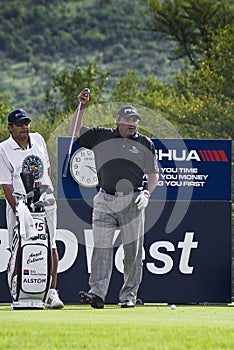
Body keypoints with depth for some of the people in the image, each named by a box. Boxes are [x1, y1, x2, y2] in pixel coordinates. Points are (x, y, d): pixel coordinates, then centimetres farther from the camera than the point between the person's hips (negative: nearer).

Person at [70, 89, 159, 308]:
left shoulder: (145, 144, 9)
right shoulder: (101, 137, 11)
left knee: (133, 251, 1)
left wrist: (147, 193, -7)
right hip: (105, 201, 0)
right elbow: (75, 131, 12)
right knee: (101, 248, -8)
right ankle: (97, 293, -13)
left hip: (132, 202, 0)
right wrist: (82, 108, 1)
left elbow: (154, 174, 10)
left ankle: (129, 295, 7)